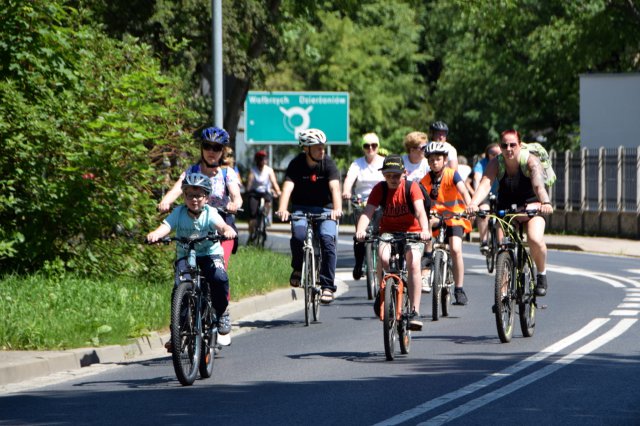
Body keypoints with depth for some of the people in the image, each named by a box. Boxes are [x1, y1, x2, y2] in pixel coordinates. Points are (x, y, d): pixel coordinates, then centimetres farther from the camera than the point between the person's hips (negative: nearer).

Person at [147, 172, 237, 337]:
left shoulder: (210, 213, -8)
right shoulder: (179, 213, -6)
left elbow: (220, 224, -27)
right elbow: (166, 225, -21)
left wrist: (227, 230, -52)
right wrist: (155, 234, -44)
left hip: (210, 254, -1)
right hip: (185, 255, 1)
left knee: (219, 278, -28)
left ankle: (221, 313, -4)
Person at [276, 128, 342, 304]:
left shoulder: (328, 164, -10)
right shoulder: (296, 164, -10)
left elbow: (335, 187, -25)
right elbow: (288, 186, -24)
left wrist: (337, 209, -44)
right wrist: (282, 209, -42)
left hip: (325, 209, 0)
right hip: (301, 208, 0)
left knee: (327, 239, -23)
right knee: (298, 235, -29)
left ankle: (328, 286, -17)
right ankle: (298, 268, 0)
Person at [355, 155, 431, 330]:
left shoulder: (412, 187, -14)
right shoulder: (380, 189, -10)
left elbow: (420, 211, -28)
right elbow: (368, 212, -21)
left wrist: (425, 230, -47)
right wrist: (360, 230, -41)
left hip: (411, 232, -1)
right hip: (388, 233, 1)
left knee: (413, 263, -27)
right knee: (383, 257, -31)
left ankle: (415, 311, -24)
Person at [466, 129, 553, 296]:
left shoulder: (531, 161, -22)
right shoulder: (496, 163, -16)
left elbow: (538, 185, -39)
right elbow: (485, 184, -33)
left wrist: (546, 203, -60)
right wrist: (473, 203, -53)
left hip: (531, 204, -3)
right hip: (505, 208, 3)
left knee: (535, 240, -27)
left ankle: (542, 275, -2)